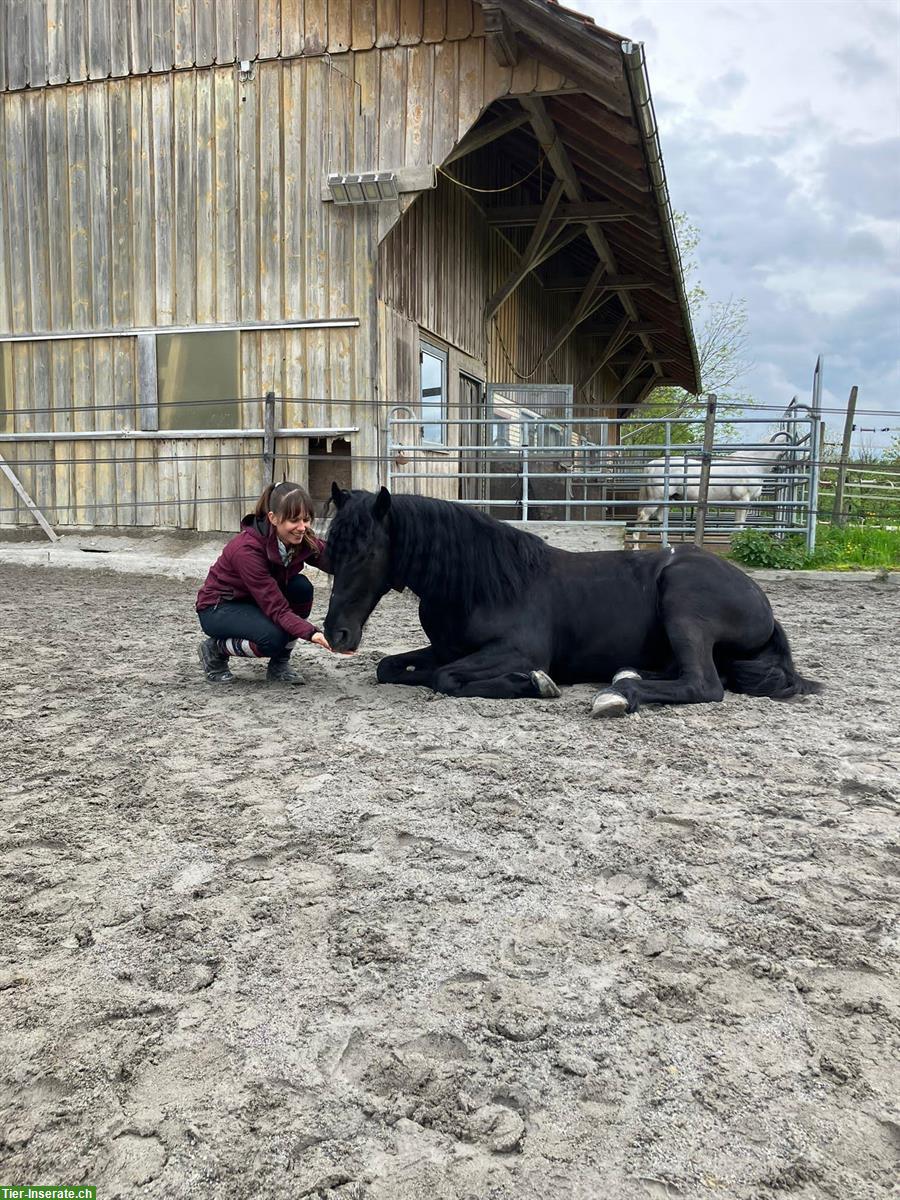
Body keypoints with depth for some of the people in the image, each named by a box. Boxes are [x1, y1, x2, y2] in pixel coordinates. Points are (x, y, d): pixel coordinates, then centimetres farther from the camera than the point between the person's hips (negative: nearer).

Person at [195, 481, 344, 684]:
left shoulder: (303, 541, -15)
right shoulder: (247, 549, -34)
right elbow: (276, 608, -36)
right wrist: (312, 633, -50)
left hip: (256, 602, 7)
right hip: (217, 608, -6)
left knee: (301, 587, -22)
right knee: (273, 638, -32)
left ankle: (280, 665, -4)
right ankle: (215, 649, -1)